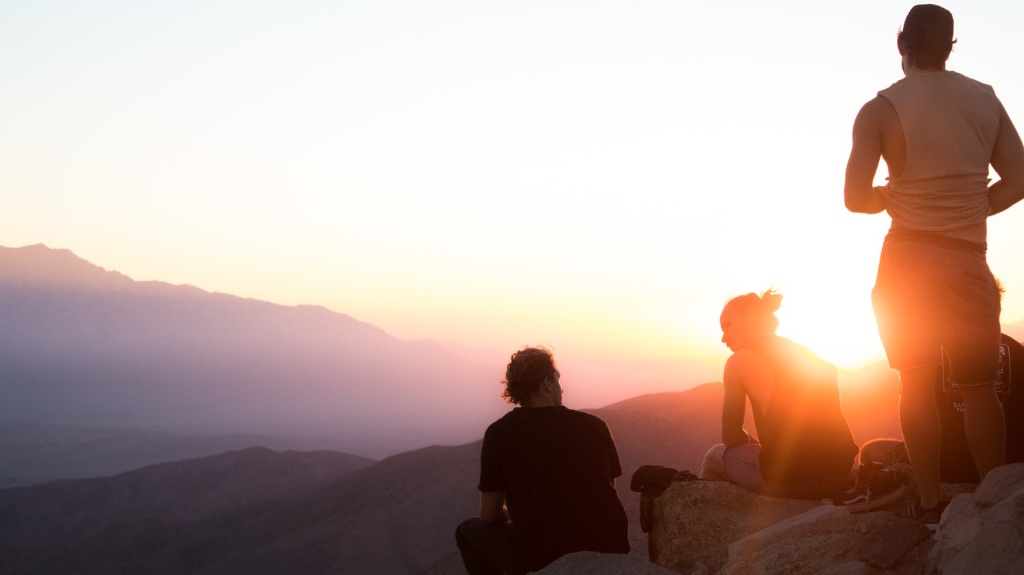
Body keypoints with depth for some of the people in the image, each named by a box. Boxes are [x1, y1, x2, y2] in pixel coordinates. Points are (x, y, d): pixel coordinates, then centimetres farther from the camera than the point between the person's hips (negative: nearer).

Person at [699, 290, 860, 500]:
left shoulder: (740, 361, 0)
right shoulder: (808, 355, 19)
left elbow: (731, 437, 3)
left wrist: (753, 443, 23)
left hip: (787, 481, -7)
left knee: (716, 455, 22)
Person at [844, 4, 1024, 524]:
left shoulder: (879, 110, -6)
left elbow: (856, 198, -10)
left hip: (907, 264, -1)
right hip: (970, 262, 2)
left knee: (917, 385, 8)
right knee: (977, 385, 11)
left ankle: (930, 501, 9)